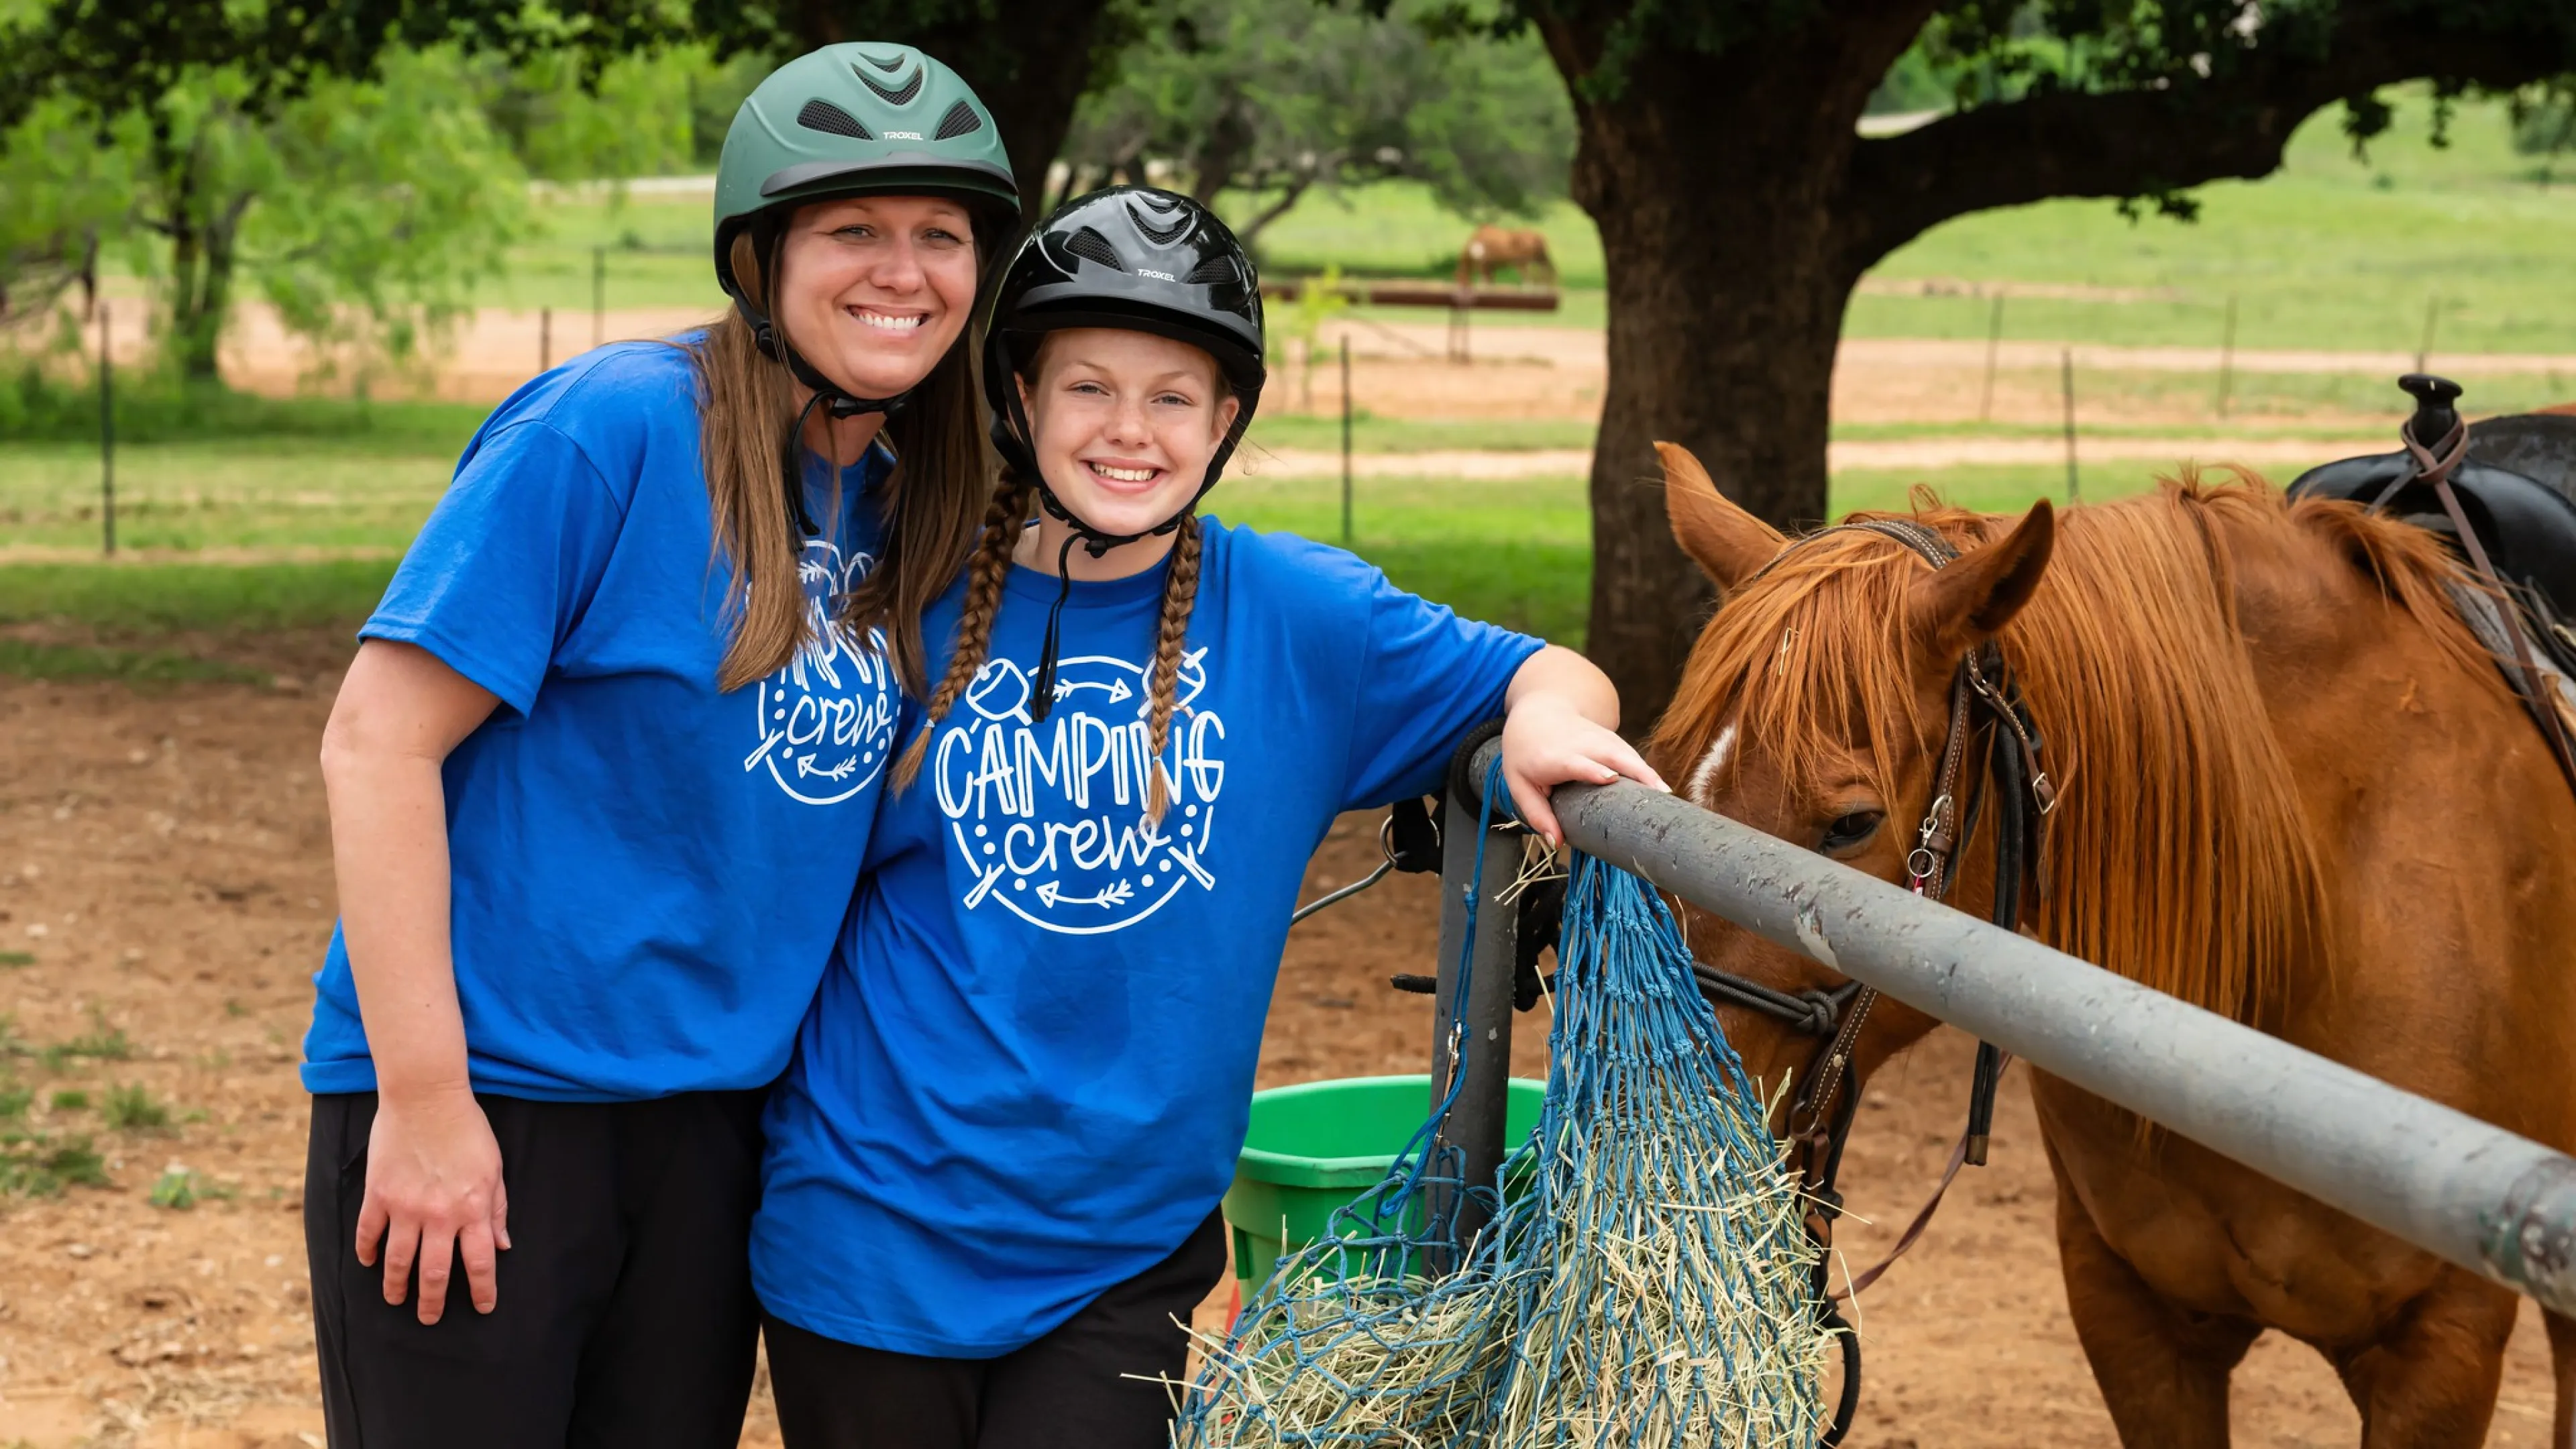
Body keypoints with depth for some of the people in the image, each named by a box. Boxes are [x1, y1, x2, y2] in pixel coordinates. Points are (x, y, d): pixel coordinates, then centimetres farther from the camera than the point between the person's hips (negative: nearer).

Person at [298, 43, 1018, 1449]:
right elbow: (377, 738, -16)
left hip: (709, 1120, 7)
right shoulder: (606, 427, -14)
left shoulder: (912, 509, 7)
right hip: (486, 1110, -6)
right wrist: (423, 1099, -18)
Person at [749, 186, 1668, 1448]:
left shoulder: (1298, 615, -2)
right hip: (877, 1232, 0)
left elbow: (1536, 677, 3)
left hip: (1128, 1250, 0)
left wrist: (1550, 717, -20)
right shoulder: (921, 604, -3)